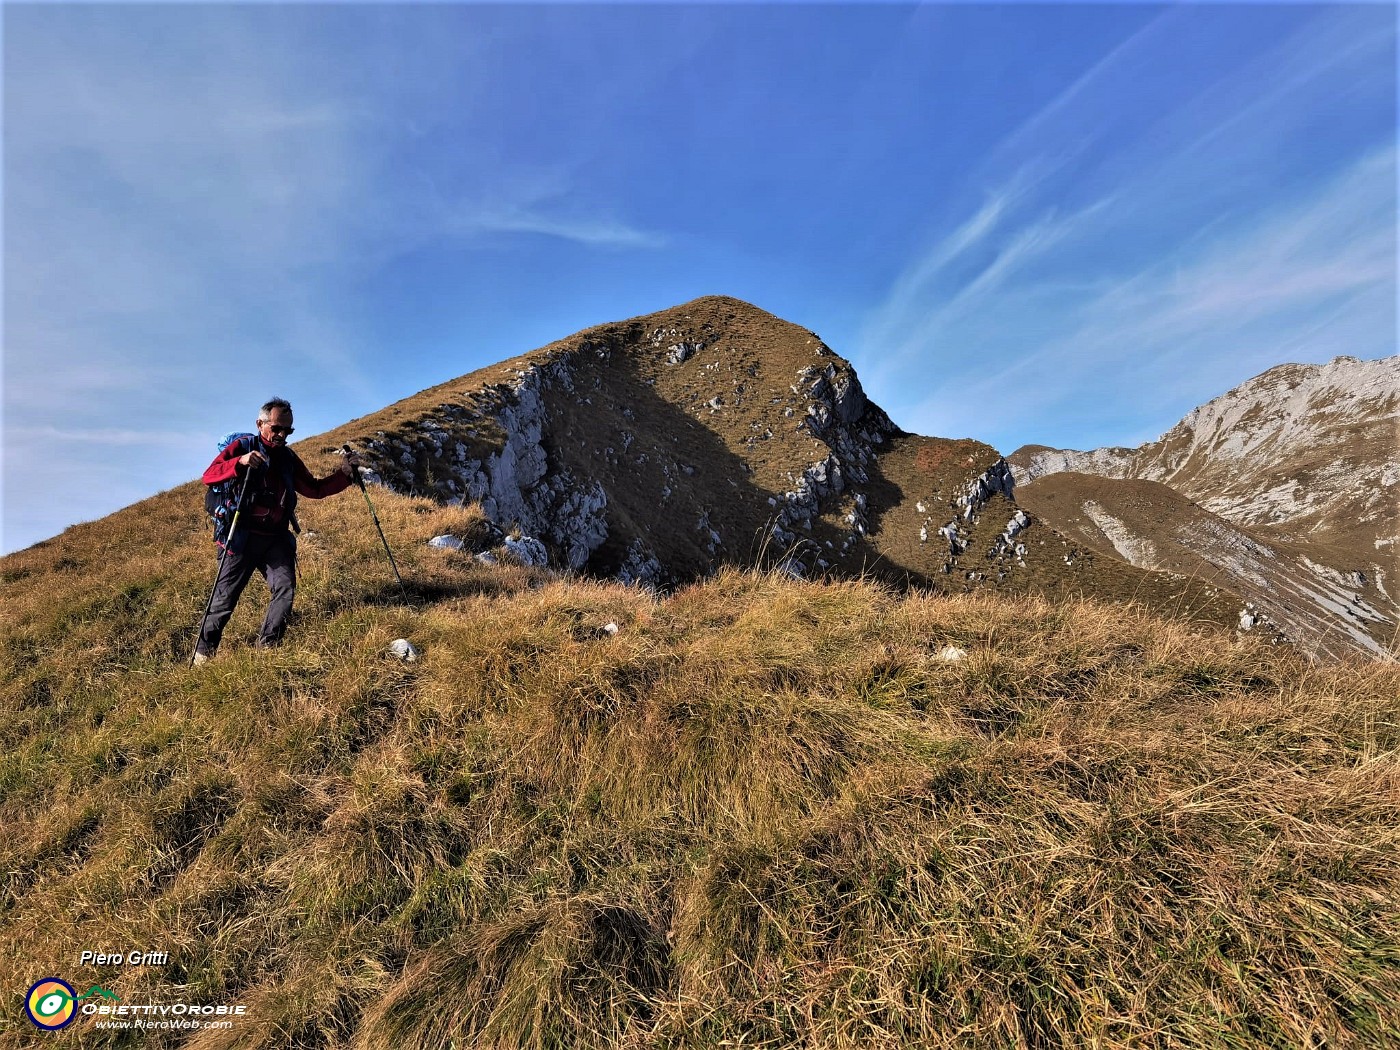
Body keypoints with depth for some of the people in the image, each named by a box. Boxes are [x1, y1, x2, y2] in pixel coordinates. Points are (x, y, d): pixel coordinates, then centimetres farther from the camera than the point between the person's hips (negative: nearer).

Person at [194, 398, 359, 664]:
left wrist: (344, 474, 2)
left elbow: (315, 489, 16)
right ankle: (204, 649, 19)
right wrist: (239, 462, -30)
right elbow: (208, 476, -12)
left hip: (276, 538, 4)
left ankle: (267, 647, 4)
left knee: (286, 588, -10)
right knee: (226, 595, 1)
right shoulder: (242, 447, 0)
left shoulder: (289, 458, 14)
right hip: (244, 537, -4)